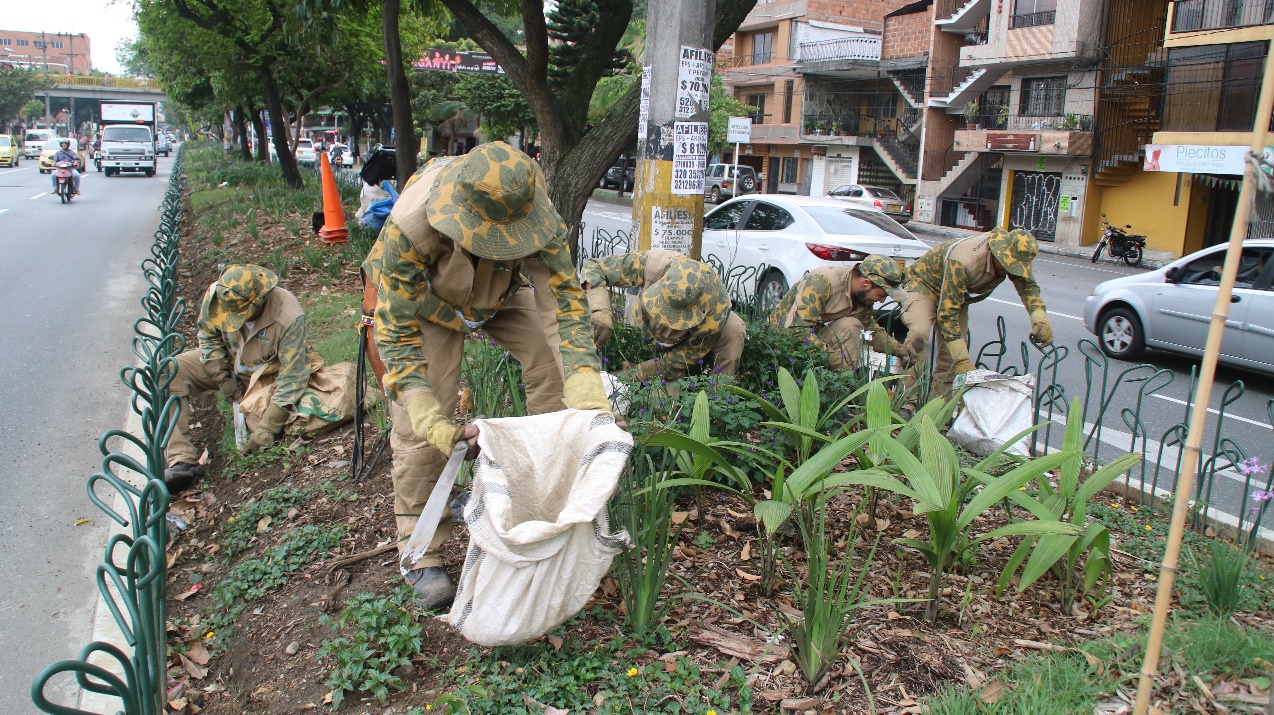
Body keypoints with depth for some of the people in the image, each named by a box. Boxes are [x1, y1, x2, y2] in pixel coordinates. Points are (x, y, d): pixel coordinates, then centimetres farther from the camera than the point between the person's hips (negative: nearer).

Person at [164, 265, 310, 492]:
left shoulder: (289, 317, -35)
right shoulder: (215, 295, -23)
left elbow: (292, 376, -30)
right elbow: (208, 336, -1)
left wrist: (267, 428, -31)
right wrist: (222, 377, -11)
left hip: (264, 374, -3)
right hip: (226, 361, 4)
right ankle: (182, 461, -23)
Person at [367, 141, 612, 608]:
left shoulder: (535, 215, -36)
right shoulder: (408, 229, -43)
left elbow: (564, 299, -34)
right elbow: (399, 335, -35)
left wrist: (589, 400, -46)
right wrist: (437, 426, -45)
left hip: (503, 294, 3)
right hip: (426, 299, -3)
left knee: (555, 366, -11)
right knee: (418, 423, -13)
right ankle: (420, 555, 2)